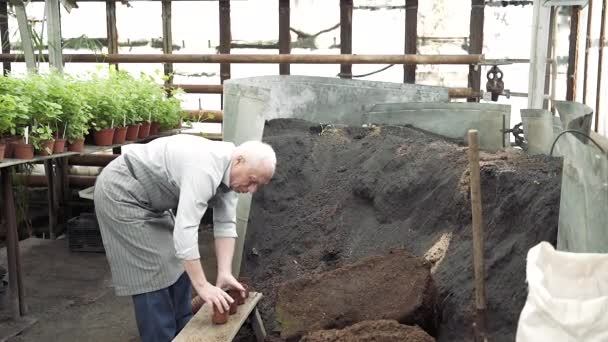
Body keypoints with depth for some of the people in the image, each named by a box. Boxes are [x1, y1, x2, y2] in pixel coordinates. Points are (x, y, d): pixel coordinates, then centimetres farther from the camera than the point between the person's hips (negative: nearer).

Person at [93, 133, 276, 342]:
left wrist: (225, 273, -12)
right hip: (121, 191, -9)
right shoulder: (205, 169, -34)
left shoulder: (228, 171, -5)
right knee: (153, 271, -9)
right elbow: (185, 230, -38)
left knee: (177, 262, 11)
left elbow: (225, 225, -3)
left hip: (151, 198, 10)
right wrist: (202, 286, -35)